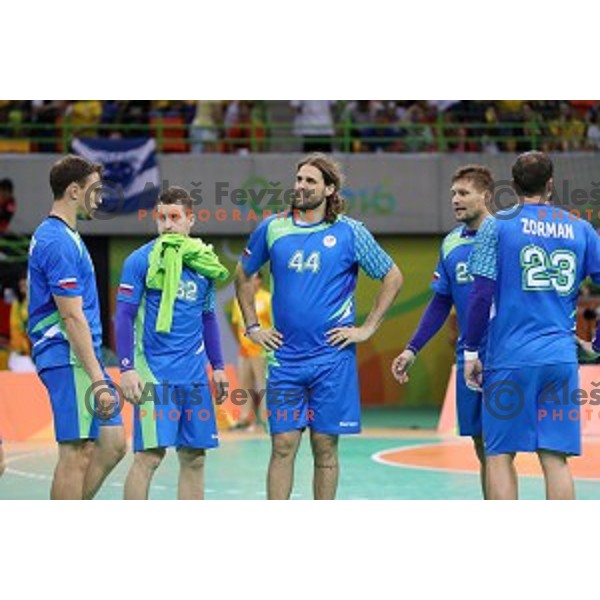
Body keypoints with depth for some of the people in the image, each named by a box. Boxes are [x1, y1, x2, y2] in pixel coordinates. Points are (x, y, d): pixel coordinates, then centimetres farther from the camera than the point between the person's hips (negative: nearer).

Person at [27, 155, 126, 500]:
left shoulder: (58, 235, 17)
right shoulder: (59, 242, -15)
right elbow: (72, 318, -20)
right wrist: (98, 380, -21)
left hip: (83, 359, 10)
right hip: (69, 360, -10)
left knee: (113, 445, 10)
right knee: (77, 454, -7)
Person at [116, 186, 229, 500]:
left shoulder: (203, 262, 12)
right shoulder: (141, 260, -3)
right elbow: (124, 316, -5)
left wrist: (218, 366, 17)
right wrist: (127, 369, -13)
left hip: (194, 376, 5)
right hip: (155, 374, -5)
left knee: (194, 456, 6)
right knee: (149, 455, -10)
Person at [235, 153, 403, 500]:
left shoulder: (350, 233, -2)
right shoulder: (272, 229, 5)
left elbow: (393, 277, 5)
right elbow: (244, 276, 21)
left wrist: (368, 329, 0)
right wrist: (252, 327, 13)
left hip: (331, 356, -2)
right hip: (284, 356, 2)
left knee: (325, 447, 3)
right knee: (283, 445, 0)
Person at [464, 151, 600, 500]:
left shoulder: (498, 226, -1)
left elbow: (482, 295, -6)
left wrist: (471, 351, 1)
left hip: (510, 358, -3)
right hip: (562, 359, 3)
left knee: (500, 454, 3)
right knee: (555, 457, 4)